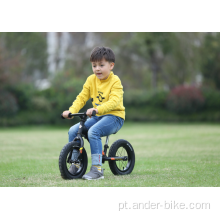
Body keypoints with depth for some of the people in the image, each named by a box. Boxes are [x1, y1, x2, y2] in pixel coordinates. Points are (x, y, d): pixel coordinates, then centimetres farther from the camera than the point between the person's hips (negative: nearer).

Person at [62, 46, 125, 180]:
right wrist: (71, 111, -15)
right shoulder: (91, 80, 6)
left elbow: (113, 102, -26)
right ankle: (75, 166, 4)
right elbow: (81, 98, 4)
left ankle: (97, 169, -31)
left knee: (93, 131, -33)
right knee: (73, 131, -8)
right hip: (98, 117, 7)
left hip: (114, 116, -7)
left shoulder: (115, 81, -12)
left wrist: (96, 109, -42)